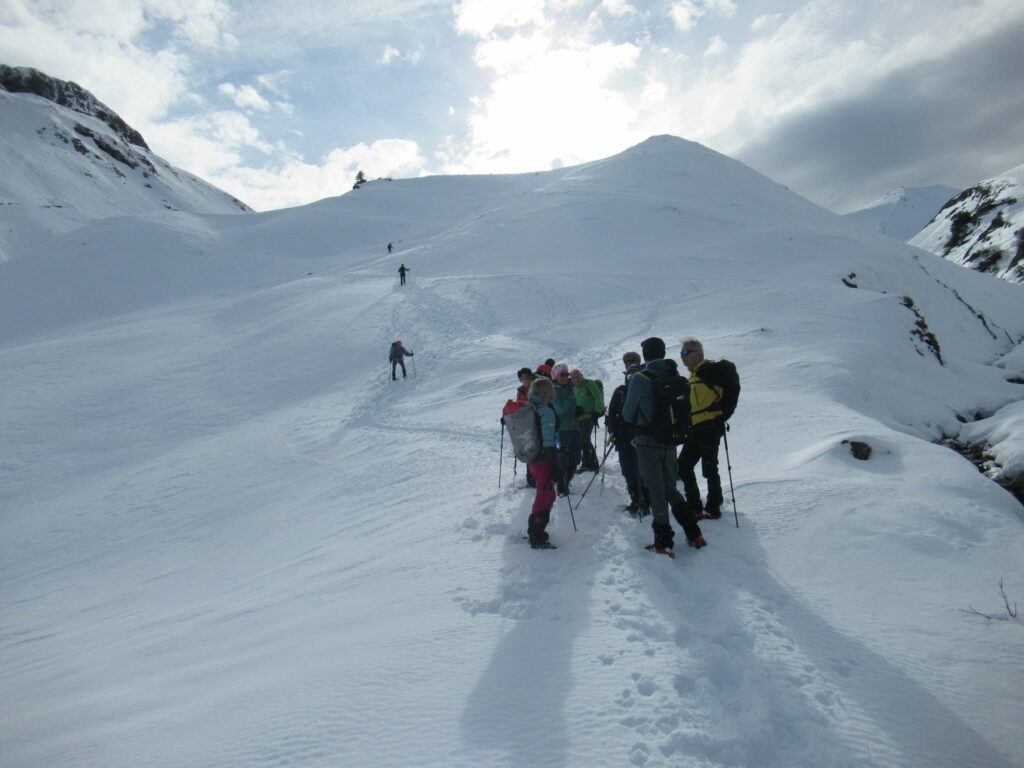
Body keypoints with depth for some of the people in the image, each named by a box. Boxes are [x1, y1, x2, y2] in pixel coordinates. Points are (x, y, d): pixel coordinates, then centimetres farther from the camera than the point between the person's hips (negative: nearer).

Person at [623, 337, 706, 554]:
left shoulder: (640, 379, -13)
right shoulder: (676, 377, 2)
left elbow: (628, 414, -5)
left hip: (647, 443, -5)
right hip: (670, 442, 5)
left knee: (656, 492, 4)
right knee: (671, 489, 19)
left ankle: (664, 542, 9)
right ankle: (694, 534, 18)